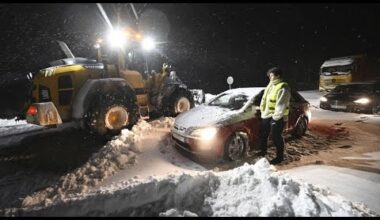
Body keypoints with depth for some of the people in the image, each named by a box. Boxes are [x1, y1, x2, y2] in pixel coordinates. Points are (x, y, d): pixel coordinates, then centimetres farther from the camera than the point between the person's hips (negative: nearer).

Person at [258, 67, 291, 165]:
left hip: (277, 117, -9)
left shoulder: (283, 88, -17)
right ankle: (263, 151, 39)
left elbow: (281, 105, -21)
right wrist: (262, 111, 14)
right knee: (263, 134, 20)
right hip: (266, 115, 9)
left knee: (276, 137, 1)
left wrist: (276, 117, -21)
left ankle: (279, 157, 17)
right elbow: (264, 99, 17)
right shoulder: (270, 85, 12)